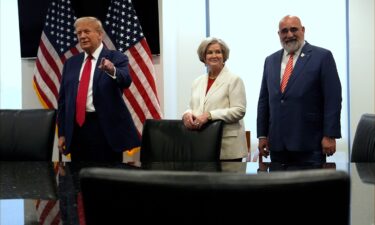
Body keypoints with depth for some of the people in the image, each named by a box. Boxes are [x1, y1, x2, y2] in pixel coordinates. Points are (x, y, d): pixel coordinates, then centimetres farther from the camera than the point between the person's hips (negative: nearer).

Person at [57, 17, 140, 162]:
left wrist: (112, 71, -42)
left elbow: (126, 81, -19)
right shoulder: (71, 63, 13)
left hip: (106, 128, -4)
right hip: (77, 128, 5)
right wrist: (62, 133, 8)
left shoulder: (116, 58, 0)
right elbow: (63, 99, 14)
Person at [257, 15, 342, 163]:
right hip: (277, 144, 4)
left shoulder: (322, 56, -2)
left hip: (309, 143, -4)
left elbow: (332, 99, -6)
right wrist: (262, 135, 10)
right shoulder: (271, 61, 14)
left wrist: (330, 136, -11)